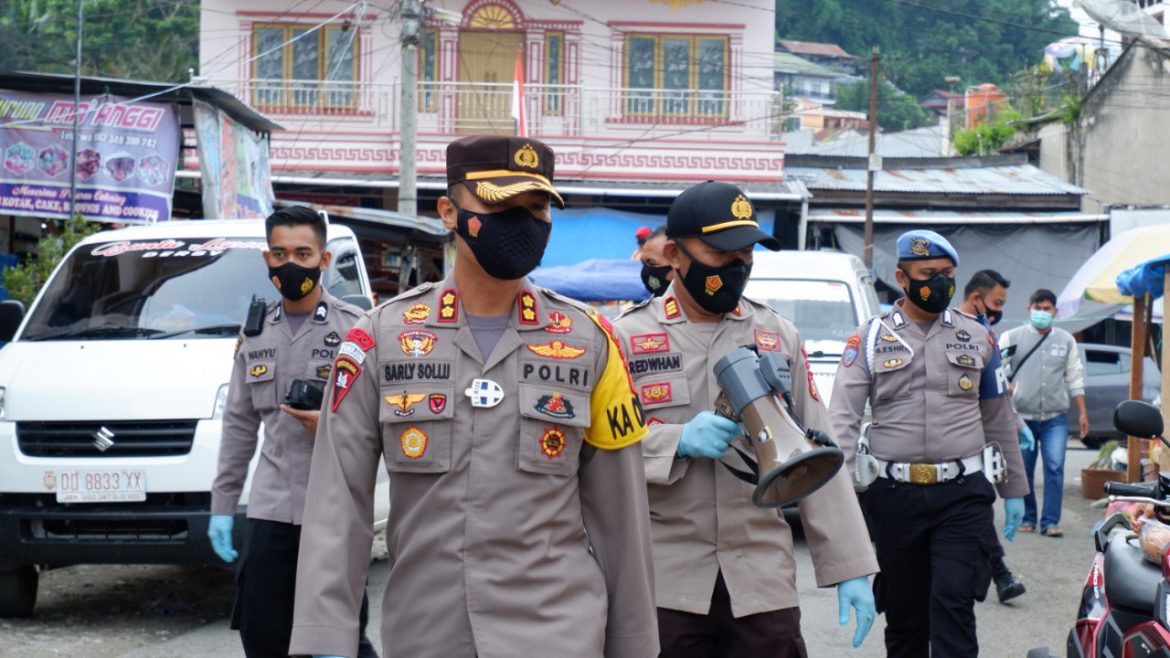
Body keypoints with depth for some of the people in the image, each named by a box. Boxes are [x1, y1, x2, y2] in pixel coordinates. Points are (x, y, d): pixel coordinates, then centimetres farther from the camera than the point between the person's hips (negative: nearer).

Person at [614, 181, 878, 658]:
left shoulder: (779, 336, 9)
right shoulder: (630, 338, 0)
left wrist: (851, 566, 2)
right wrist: (677, 441, -19)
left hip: (763, 582, 2)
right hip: (664, 582, -2)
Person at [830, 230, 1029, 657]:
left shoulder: (976, 336, 9)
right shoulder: (869, 338, 3)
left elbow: (999, 419, 16)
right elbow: (842, 420, -4)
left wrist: (1013, 490, 16)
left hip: (962, 495, 0)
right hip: (895, 495, 0)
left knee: (953, 604, -12)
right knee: (903, 612, 10)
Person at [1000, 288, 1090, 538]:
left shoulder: (1066, 340, 11)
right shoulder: (1012, 338, 4)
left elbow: (1075, 378, 15)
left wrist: (1083, 412, 12)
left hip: (1055, 418, 1)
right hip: (1021, 416, -1)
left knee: (1055, 468, -9)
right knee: (1022, 470, 4)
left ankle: (1050, 521, -6)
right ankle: (1027, 518, 17)